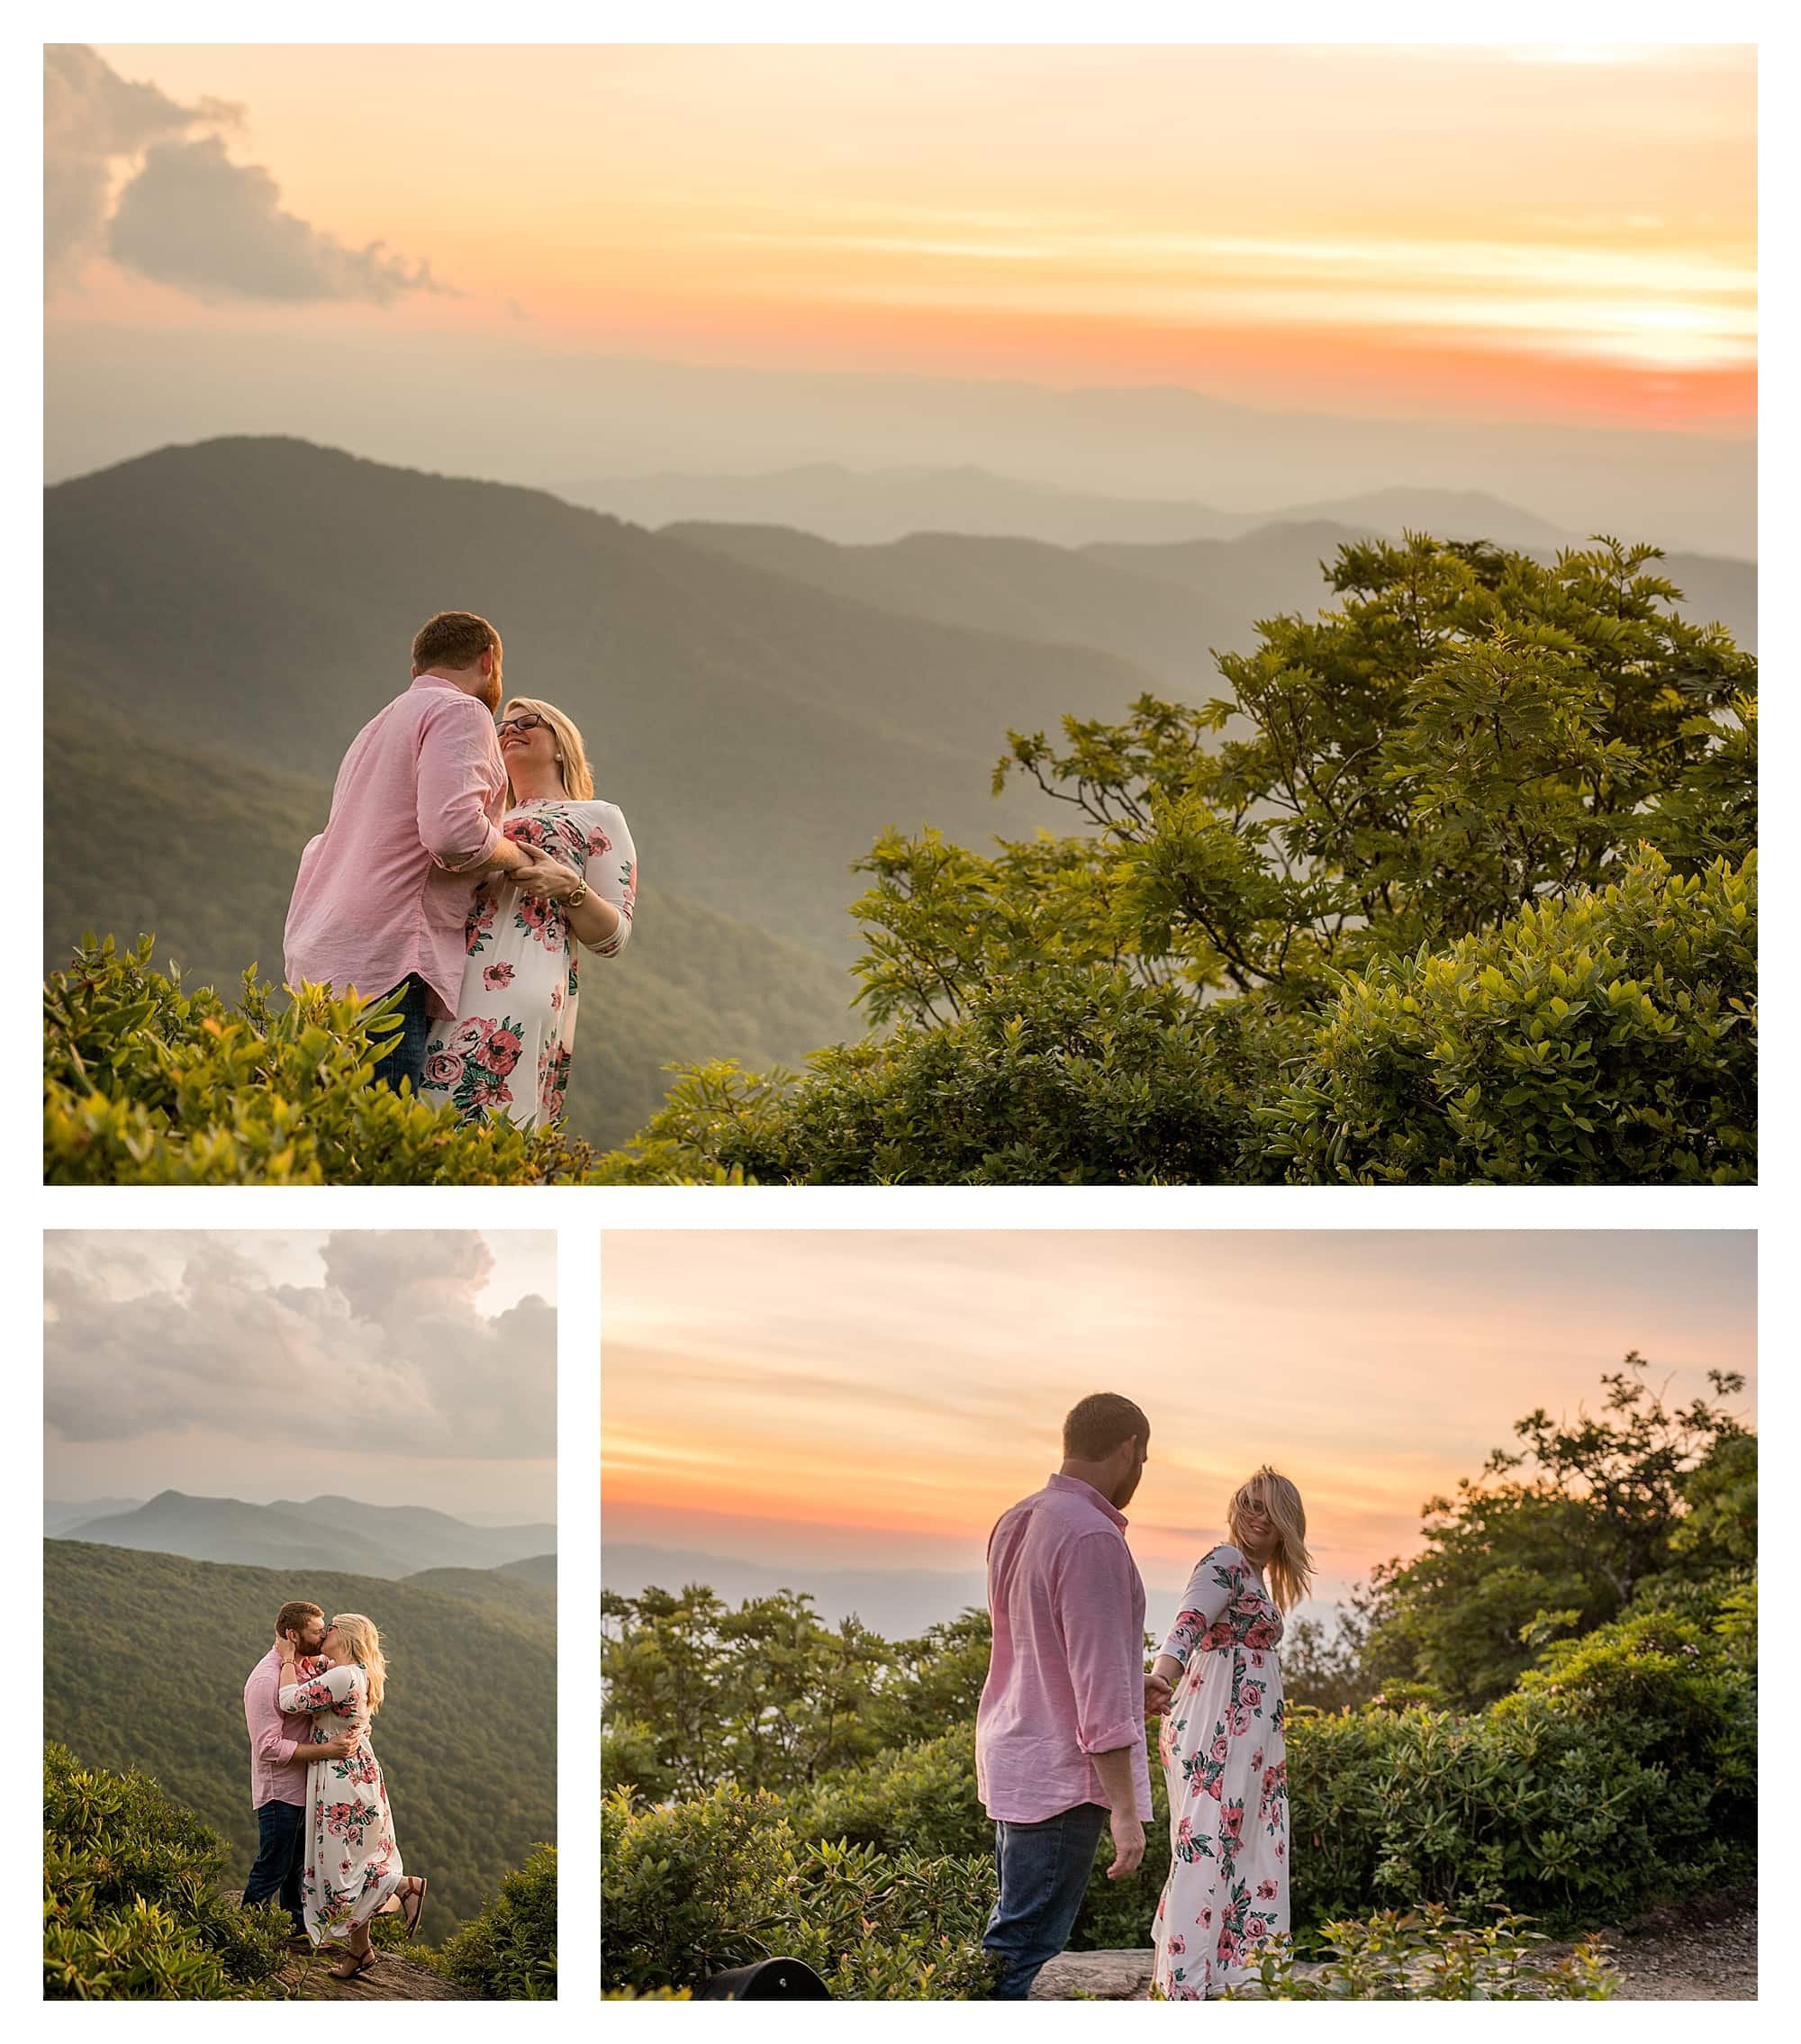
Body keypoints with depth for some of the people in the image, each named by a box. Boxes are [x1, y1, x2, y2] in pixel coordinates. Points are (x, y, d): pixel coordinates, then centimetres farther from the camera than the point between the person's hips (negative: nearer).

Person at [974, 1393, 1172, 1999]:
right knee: (1024, 1954, -8)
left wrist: (1128, 1689, 23)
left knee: (1015, 1933, 15)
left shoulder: (1015, 1523, 10)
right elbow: (1099, 1689, -21)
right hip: (1063, 1778, -9)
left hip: (1011, 1762, 10)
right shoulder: (1092, 1539, -18)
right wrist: (1124, 1809, -19)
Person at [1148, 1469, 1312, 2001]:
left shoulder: (1254, 1576, 19)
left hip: (1243, 1738, 10)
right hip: (1218, 1734, -10)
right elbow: (1187, 1626, -28)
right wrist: (1158, 1682, -45)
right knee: (1205, 1852, -13)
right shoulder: (1226, 1563, -10)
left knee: (1238, 1853, 10)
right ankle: (1185, 1988, -16)